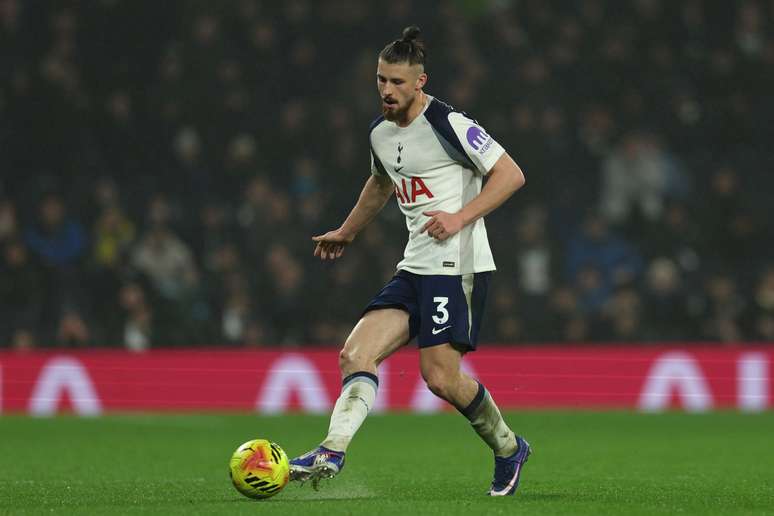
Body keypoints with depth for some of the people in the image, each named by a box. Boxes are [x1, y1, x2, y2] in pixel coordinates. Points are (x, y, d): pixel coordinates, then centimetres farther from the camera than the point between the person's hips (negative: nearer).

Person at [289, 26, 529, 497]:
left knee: (441, 376, -11)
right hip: (415, 268, 8)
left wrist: (461, 217, -19)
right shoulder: (381, 134, 13)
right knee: (356, 352, -8)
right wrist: (346, 233, 44)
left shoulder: (450, 124, -11)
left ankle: (508, 449, 12)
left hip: (458, 265, -8)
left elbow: (511, 175, -10)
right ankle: (332, 453, -18)